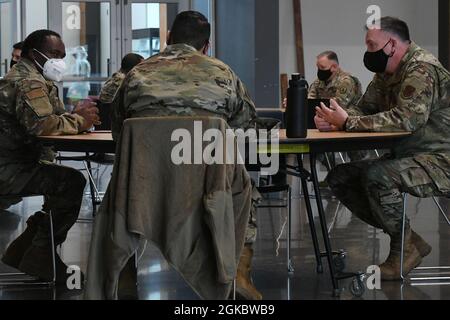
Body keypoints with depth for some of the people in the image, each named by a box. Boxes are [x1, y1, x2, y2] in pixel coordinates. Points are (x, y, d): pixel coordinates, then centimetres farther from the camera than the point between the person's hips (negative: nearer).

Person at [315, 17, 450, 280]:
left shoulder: (422, 69, -18)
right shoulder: (386, 74, 12)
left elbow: (406, 119, -29)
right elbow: (363, 109, 10)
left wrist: (348, 122, -26)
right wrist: (333, 121, -12)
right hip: (406, 155, 10)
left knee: (376, 176, -32)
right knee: (339, 178, 1)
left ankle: (405, 248, -9)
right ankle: (407, 240, 2)